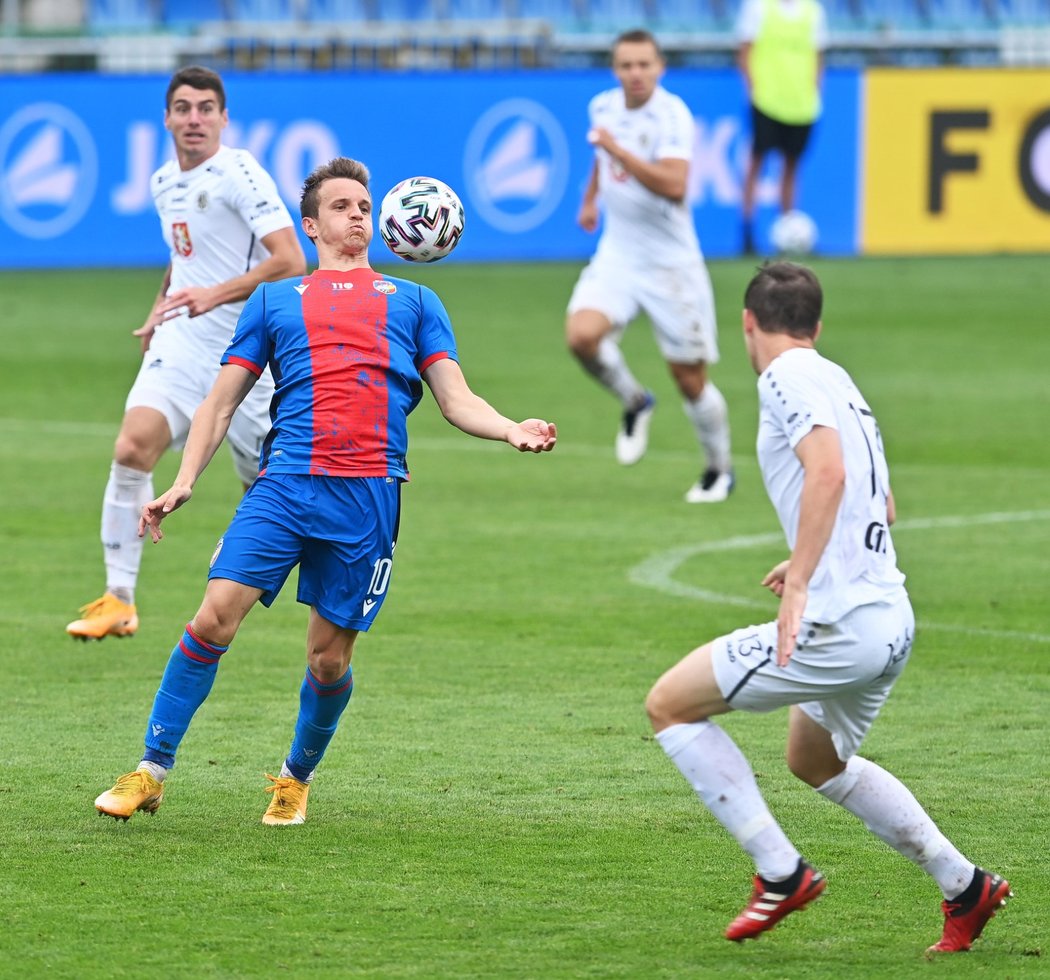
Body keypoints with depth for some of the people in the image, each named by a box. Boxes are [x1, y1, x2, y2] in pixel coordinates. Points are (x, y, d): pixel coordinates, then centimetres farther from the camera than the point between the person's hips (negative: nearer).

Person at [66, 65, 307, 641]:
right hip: (180, 341, 5)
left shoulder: (238, 174, -13)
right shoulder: (163, 183, 11)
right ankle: (118, 602, -14)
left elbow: (290, 259, -22)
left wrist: (216, 294, -30)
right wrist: (162, 306, 15)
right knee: (131, 448, -17)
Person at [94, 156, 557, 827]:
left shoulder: (414, 302, 20)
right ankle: (152, 772, -3)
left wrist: (511, 431, -7)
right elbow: (221, 403, 18)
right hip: (285, 485, 0)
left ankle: (297, 778, 26)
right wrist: (184, 482, 5)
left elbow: (457, 400, 14)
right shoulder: (274, 301, 19)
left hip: (370, 494, 0)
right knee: (214, 620, -14)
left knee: (329, 659, 1)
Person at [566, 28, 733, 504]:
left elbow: (674, 186, -33)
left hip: (670, 261, -5)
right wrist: (590, 198, 27)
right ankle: (634, 402, 8)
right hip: (617, 254, 5)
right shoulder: (604, 107, 2)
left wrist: (619, 151, -36)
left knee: (689, 378, 2)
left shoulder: (672, 115, -18)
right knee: (582, 334, -22)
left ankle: (720, 468, 27)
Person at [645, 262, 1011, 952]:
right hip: (892, 620, 9)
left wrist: (800, 584, -28)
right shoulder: (837, 380, 18)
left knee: (670, 705, 1)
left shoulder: (789, 377, -9)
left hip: (836, 628, -9)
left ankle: (780, 874, -1)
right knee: (817, 761, 31)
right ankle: (966, 886, 29)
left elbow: (828, 473, -27)